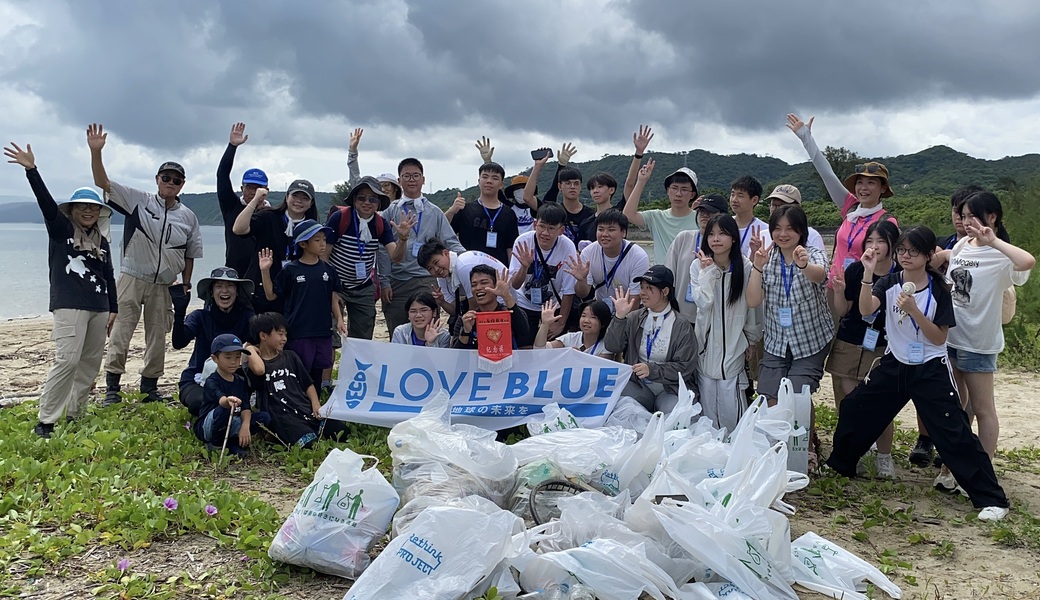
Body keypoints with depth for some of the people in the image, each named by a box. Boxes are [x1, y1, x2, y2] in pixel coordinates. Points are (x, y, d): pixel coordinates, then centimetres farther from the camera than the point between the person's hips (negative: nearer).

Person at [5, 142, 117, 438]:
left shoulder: (102, 242, 15)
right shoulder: (60, 230, 3)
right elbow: (46, 202, -12)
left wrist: (113, 308, 14)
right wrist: (31, 170, -24)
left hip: (98, 307, 6)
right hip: (69, 304, -6)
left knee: (90, 363, 7)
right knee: (67, 360, -15)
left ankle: (75, 415, 18)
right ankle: (44, 421, -8)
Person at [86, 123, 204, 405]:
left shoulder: (188, 217, 5)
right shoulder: (138, 201, -3)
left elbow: (190, 254, 12)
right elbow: (103, 183, -11)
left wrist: (186, 283, 9)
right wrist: (96, 152, -25)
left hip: (163, 286, 3)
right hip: (132, 279, -3)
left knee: (157, 339, 10)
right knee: (120, 334, -2)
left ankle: (149, 388, 23)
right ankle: (112, 388, 9)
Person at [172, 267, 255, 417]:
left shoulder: (246, 317, -3)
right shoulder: (200, 317, -6)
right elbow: (178, 343, -25)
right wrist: (179, 311, -37)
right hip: (197, 382, -2)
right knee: (204, 403, -34)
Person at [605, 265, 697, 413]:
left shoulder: (681, 325, -6)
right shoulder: (634, 318, 4)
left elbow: (685, 367, -9)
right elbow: (612, 347, -3)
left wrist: (652, 369, -21)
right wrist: (619, 316, -14)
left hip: (671, 388, -2)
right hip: (638, 386, 2)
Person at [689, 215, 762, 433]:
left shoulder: (745, 267, -5)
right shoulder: (699, 265, -2)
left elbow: (753, 307, 4)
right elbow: (703, 302, -13)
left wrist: (751, 340, 11)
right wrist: (708, 271, -15)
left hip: (733, 347, -1)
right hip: (707, 345, 1)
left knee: (731, 410, -4)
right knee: (707, 405, 5)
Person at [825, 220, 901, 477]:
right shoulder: (855, 270, -5)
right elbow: (841, 311, 1)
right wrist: (839, 290, -18)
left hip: (883, 350, -1)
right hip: (849, 347, 2)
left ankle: (884, 456, 19)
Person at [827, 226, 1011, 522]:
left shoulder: (938, 290, -10)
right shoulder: (889, 283, -2)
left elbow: (939, 338, -14)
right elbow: (866, 309, -21)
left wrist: (914, 311, -26)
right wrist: (868, 273, -33)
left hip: (931, 371, -4)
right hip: (894, 365, 4)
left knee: (954, 433, -8)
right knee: (853, 408, 6)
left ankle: (992, 499, 2)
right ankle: (840, 464, 28)